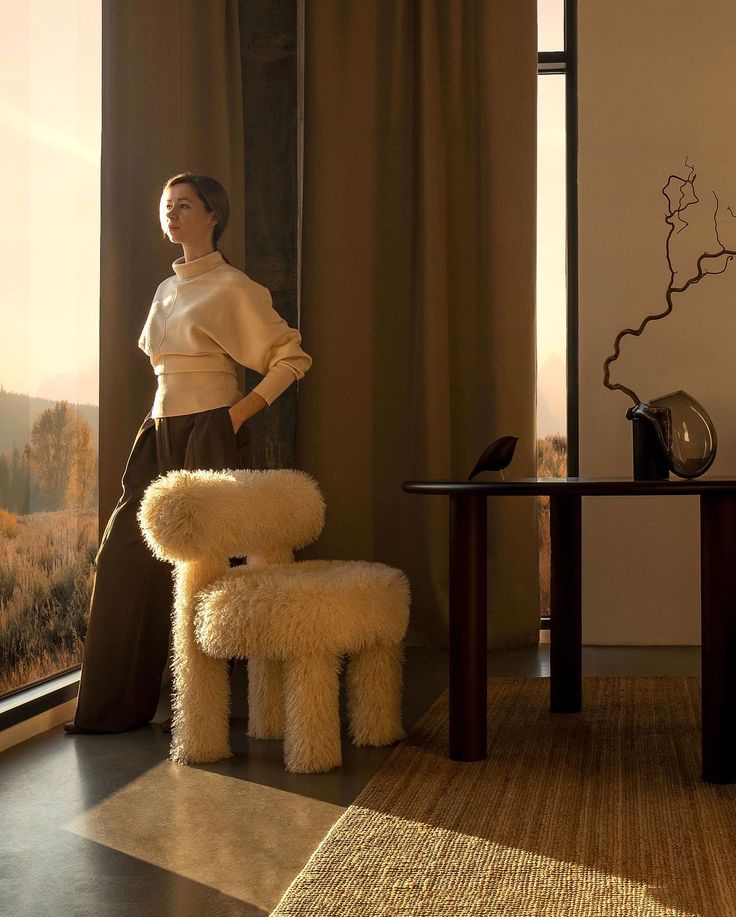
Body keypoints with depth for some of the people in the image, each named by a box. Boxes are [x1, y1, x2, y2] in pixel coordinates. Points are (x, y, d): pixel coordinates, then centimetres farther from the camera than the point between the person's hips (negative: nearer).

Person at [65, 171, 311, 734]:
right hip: (162, 436, 7)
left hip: (210, 436, -7)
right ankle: (116, 705, 10)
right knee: (125, 557, 2)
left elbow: (293, 357, -5)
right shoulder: (166, 291, 16)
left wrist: (241, 412, -12)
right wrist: (162, 415, 14)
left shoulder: (232, 288, -5)